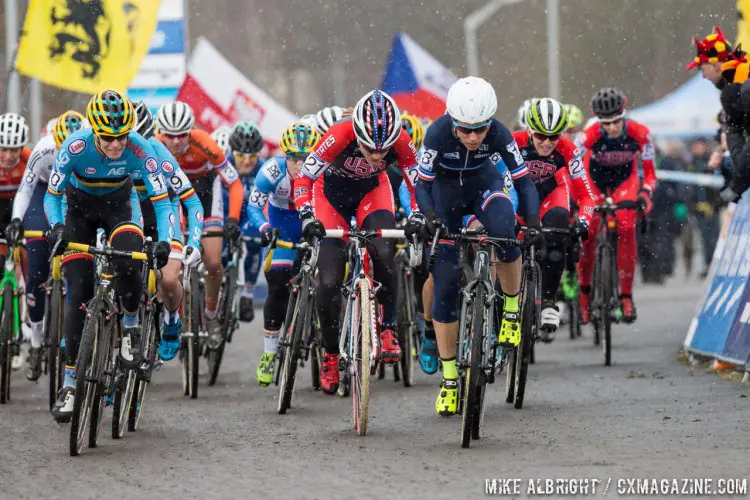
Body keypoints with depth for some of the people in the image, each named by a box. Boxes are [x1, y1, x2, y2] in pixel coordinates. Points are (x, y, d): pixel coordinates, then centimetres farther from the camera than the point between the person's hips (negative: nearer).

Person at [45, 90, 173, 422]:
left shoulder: (139, 148, -29)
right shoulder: (76, 146, -30)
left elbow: (162, 201, -25)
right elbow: (52, 195, -19)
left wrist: (164, 241, -41)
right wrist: (56, 227, -38)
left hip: (118, 208, 0)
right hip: (79, 210, 0)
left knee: (128, 262, -31)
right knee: (78, 294, -10)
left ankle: (131, 328, -3)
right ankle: (69, 382, -5)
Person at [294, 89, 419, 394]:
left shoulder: (401, 143, -30)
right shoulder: (339, 137, -37)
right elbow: (304, 177, -29)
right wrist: (307, 217, -43)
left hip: (372, 190, 1)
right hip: (332, 190, -1)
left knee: (383, 254, -29)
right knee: (330, 282, -9)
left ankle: (388, 328, -10)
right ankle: (330, 355, 13)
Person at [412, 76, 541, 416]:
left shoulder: (499, 134, -28)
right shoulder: (438, 134, -30)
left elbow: (523, 181, -24)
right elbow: (422, 184, -26)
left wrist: (533, 221, -40)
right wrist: (427, 216, -46)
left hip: (484, 186, 0)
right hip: (446, 193, 0)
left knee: (504, 232, -36)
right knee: (445, 283, -4)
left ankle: (512, 308, -10)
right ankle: (449, 378, 6)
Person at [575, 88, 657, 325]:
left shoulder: (639, 134, -30)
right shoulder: (590, 135, -34)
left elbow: (649, 172, -20)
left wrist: (645, 193, -37)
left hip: (625, 180, 0)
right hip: (594, 180, 0)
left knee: (626, 228, -22)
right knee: (587, 232, -17)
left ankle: (626, 295, -13)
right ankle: (584, 290, 7)